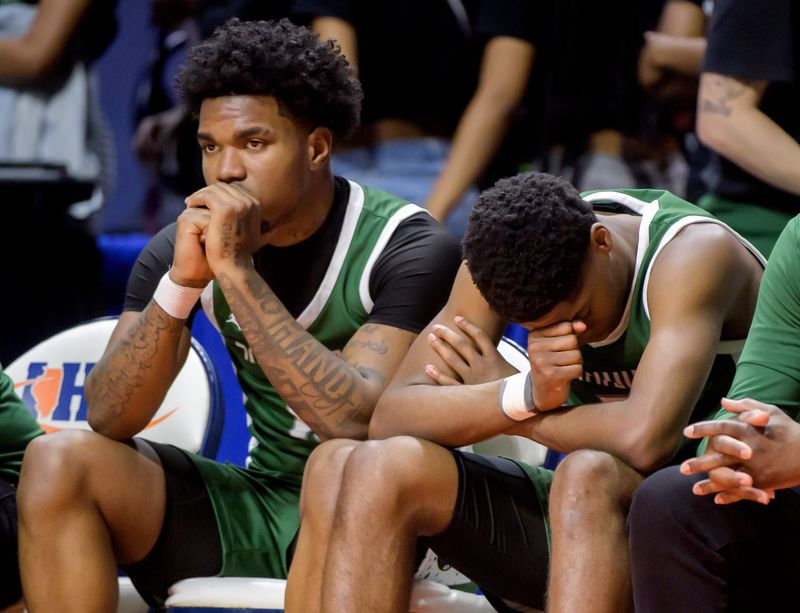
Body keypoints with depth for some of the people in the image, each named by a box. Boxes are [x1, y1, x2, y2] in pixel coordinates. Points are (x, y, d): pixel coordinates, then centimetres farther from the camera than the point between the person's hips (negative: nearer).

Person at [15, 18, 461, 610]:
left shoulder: (408, 248, -13)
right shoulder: (183, 245, 0)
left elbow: (357, 422, -27)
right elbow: (109, 419, -8)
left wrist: (236, 271, -27)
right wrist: (182, 283, -23)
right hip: (260, 507, 5)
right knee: (59, 463, -15)